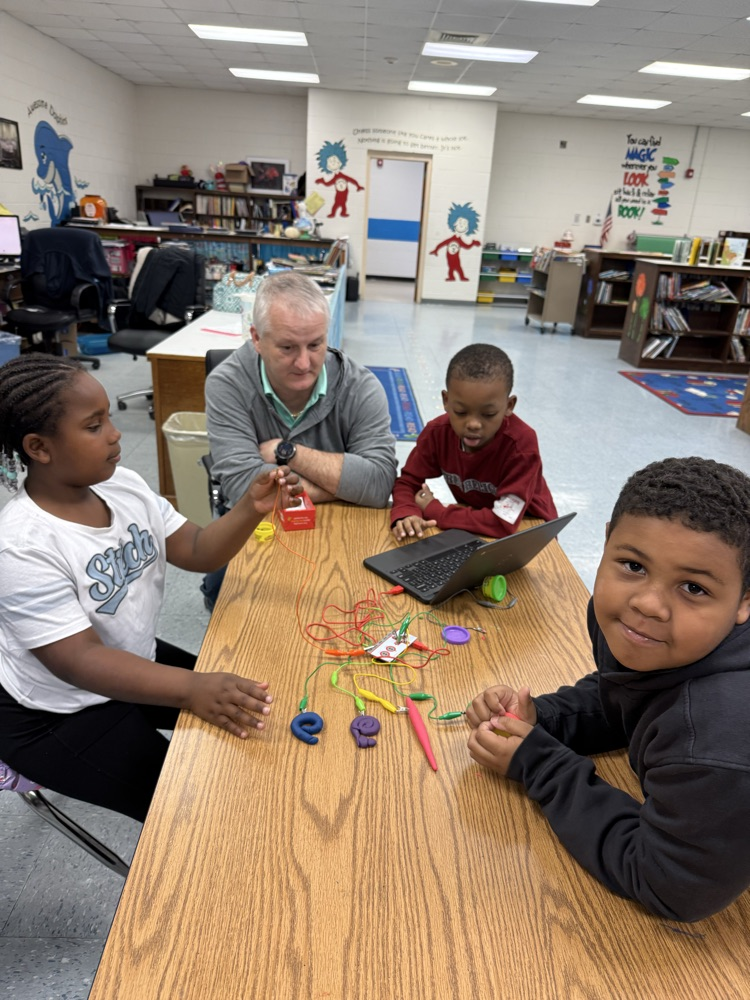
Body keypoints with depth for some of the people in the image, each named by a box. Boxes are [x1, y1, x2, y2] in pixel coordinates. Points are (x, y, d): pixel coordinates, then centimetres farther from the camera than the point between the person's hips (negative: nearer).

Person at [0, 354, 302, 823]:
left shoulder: (124, 486, -8)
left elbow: (197, 551, -5)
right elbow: (79, 661, -32)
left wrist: (251, 509, -24)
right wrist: (191, 689, -45)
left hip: (133, 662, 7)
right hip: (57, 717, -7)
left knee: (251, 711, 10)